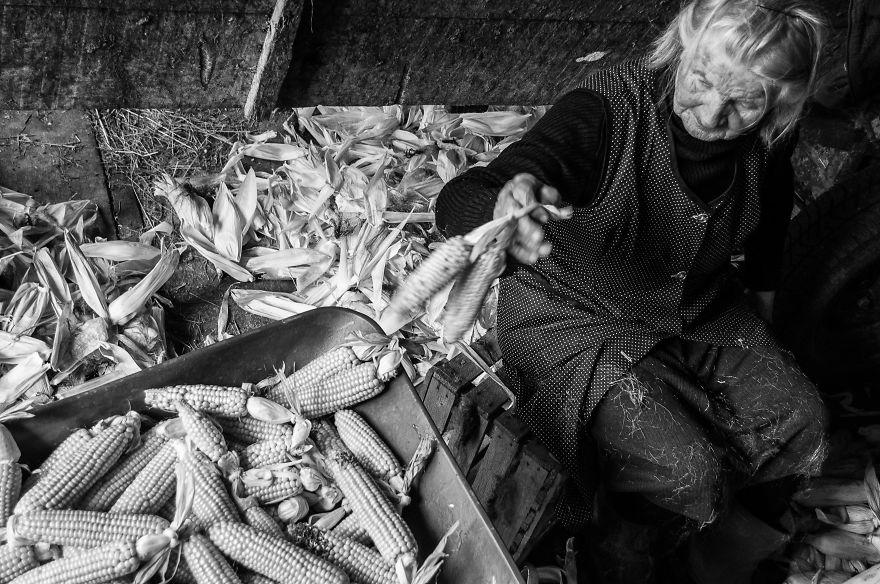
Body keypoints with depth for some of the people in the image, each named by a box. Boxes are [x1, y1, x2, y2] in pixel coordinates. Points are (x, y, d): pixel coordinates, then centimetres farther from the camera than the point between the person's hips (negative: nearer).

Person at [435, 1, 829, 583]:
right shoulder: (607, 111, -29)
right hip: (579, 318, -6)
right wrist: (502, 212, -62)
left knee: (800, 424, -9)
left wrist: (763, 289, 23)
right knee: (687, 474, -22)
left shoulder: (769, 140, -10)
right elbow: (458, 201, -39)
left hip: (704, 313, 6)